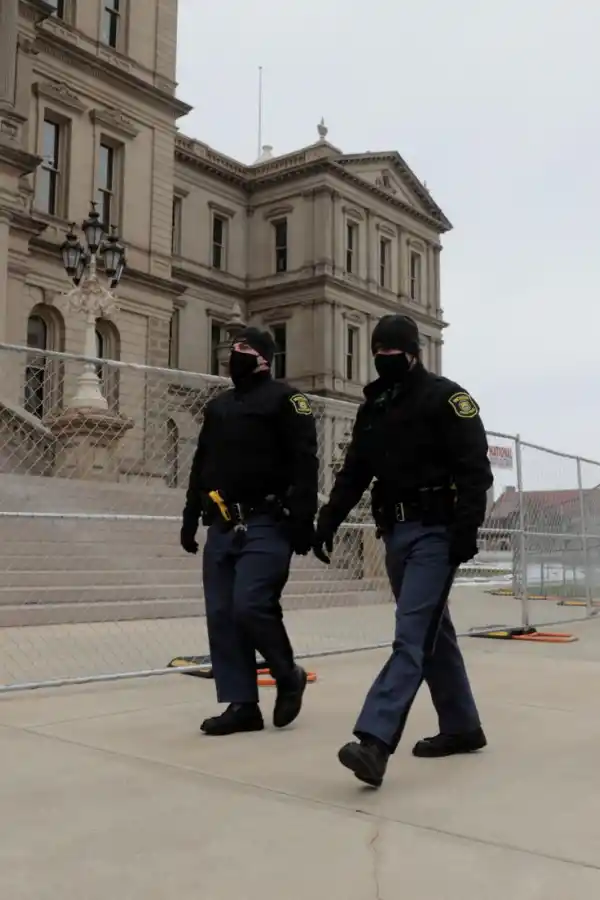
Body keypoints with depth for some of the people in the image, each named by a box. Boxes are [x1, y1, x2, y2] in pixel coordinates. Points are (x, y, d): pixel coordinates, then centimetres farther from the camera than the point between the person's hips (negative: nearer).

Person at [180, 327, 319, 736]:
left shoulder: (286, 400, -3)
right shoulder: (217, 407, 19)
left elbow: (305, 466, -11)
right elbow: (201, 467, 23)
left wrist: (303, 523, -18)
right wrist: (190, 517, 18)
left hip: (266, 525, -7)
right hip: (222, 526, 8)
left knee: (251, 606, -17)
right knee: (221, 617, 3)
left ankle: (289, 676, 10)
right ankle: (242, 705, 12)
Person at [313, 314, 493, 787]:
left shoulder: (445, 397, -6)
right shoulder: (373, 407, 16)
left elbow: (475, 467, -13)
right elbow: (354, 472, 17)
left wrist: (466, 528, -21)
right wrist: (328, 520, 8)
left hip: (435, 532, -8)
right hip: (396, 533, 8)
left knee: (411, 636, -14)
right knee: (432, 632, 14)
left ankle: (374, 741, -21)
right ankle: (462, 727, 26)